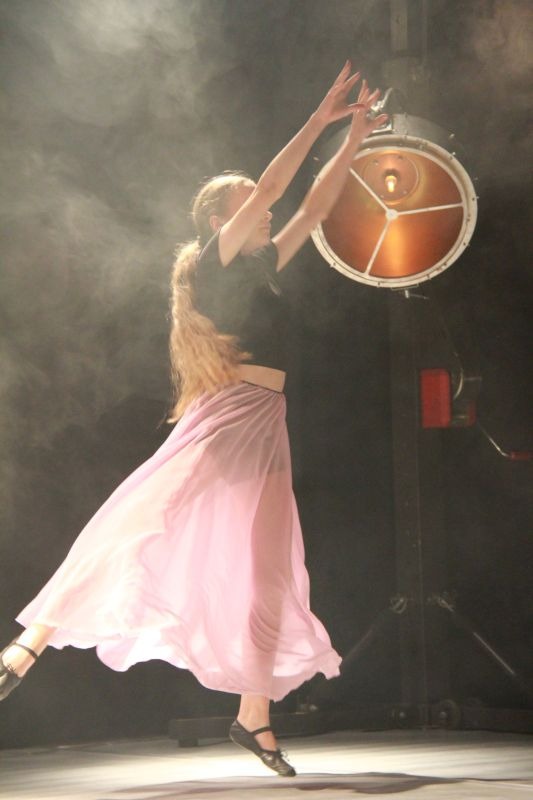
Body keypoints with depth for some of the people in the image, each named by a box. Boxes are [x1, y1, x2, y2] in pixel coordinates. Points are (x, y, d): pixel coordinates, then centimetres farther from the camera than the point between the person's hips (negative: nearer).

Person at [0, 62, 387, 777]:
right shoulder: (215, 261, -1)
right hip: (225, 418, -8)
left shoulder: (262, 267, 20)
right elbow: (271, 188, -10)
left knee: (266, 572, 5)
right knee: (142, 527, -17)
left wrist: (353, 140, 21)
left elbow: (315, 206, 25)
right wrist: (319, 121, -5)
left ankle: (255, 719, 9)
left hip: (265, 429, 8)